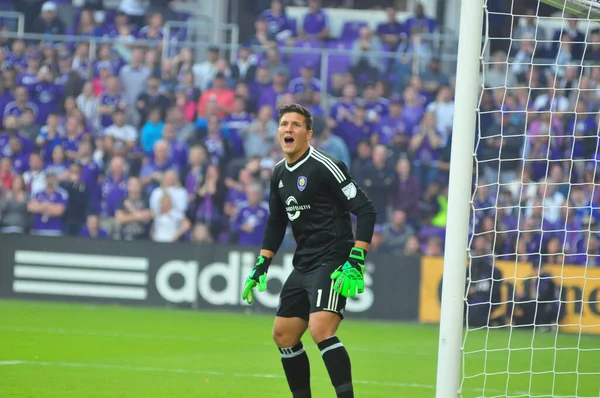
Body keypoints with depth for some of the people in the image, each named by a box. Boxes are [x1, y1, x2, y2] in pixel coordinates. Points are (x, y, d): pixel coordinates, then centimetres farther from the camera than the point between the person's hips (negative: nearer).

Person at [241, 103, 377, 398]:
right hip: (303, 267, 9)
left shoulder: (325, 167, -13)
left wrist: (356, 262, -22)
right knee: (283, 336, 11)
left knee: (321, 330, -26)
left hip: (332, 264, -9)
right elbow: (276, 222, 25)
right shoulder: (279, 174, 11)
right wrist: (261, 266, 20)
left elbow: (366, 211, -15)